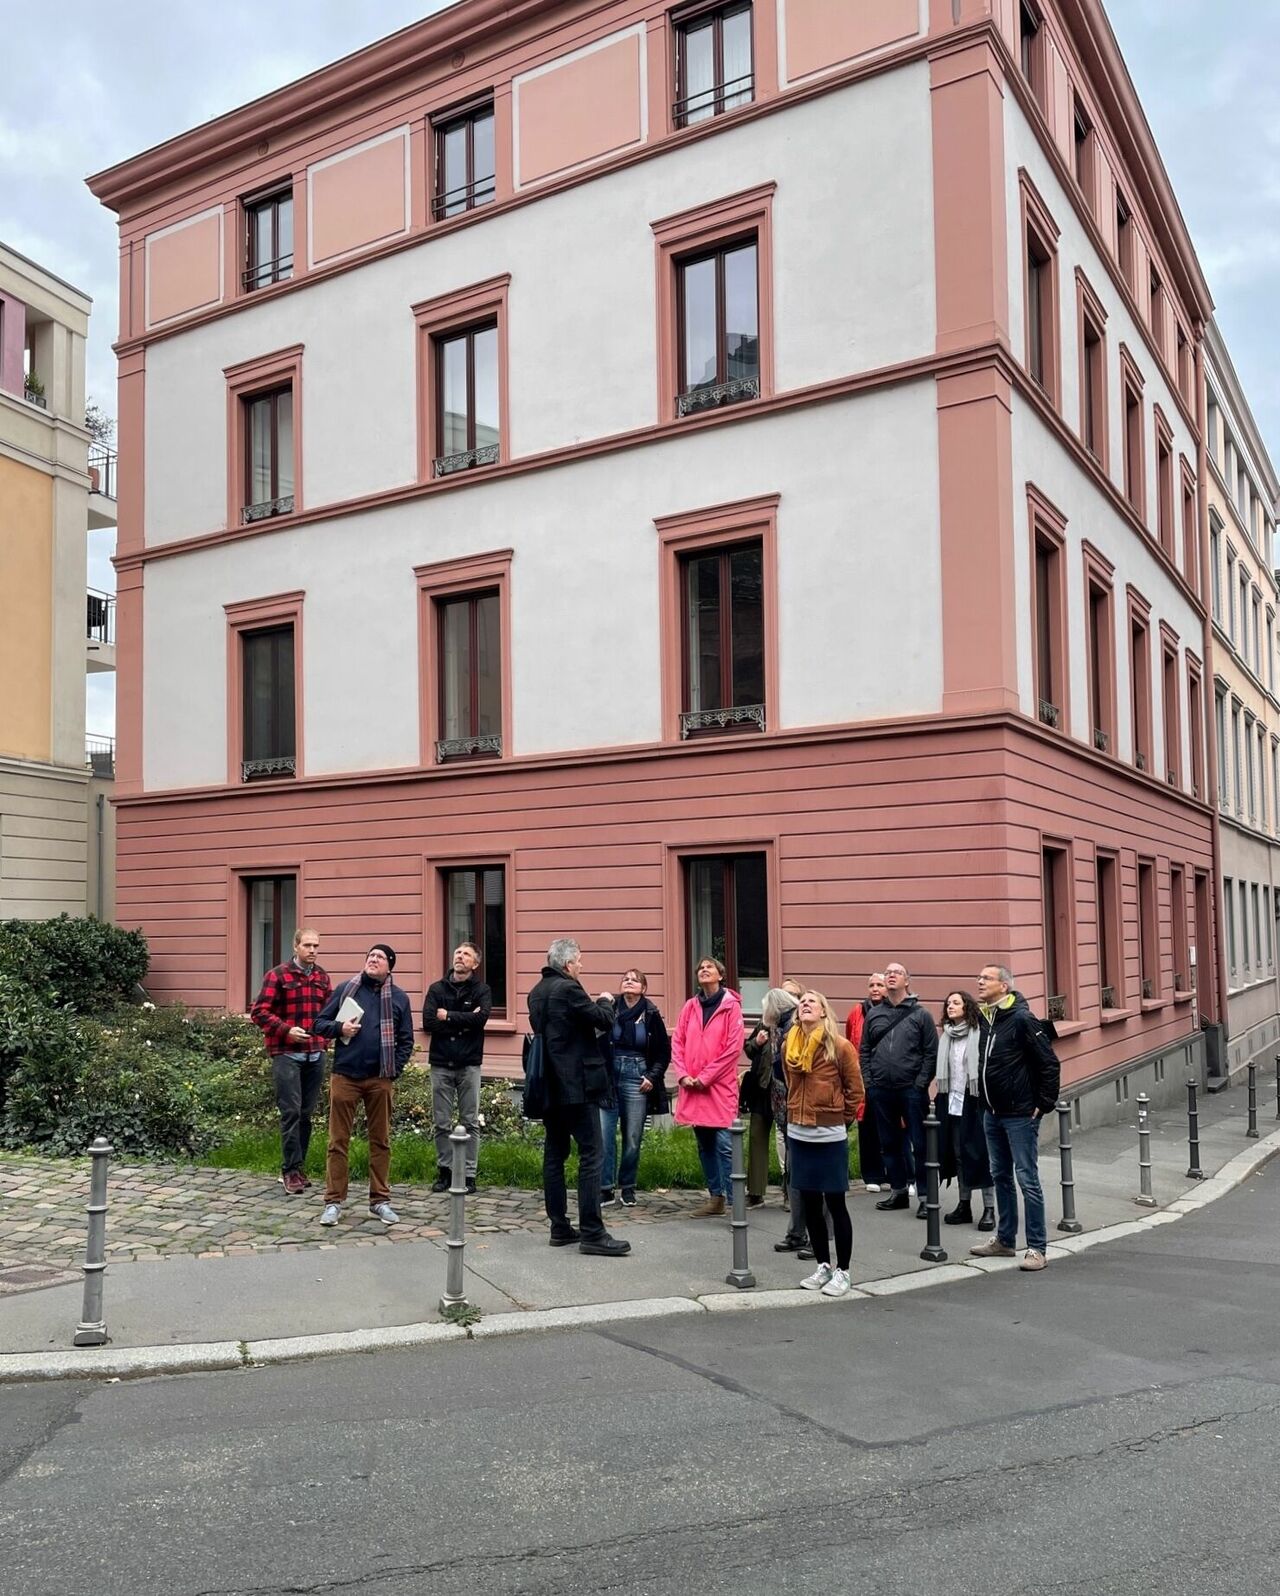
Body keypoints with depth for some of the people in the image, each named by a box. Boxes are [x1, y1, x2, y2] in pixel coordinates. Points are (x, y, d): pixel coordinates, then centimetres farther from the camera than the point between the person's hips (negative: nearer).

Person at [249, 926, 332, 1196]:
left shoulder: (322, 978, 12)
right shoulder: (277, 976, -4)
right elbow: (259, 1012, -7)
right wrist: (286, 1030, -16)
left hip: (316, 1055, 5)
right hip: (286, 1054, -5)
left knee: (306, 1113, 9)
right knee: (291, 1112, -8)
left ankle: (296, 1166, 19)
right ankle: (291, 1171, 0)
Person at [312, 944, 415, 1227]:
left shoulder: (399, 998, 5)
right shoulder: (346, 989, 5)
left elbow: (406, 1040, 7)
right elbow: (320, 1023, 8)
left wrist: (395, 1071, -3)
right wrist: (339, 1028, -12)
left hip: (380, 1079, 0)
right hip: (344, 1076, 0)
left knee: (381, 1140, 8)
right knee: (338, 1140, 3)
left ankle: (380, 1200, 17)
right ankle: (334, 1201, 11)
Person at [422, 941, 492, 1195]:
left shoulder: (481, 991, 2)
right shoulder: (436, 989, 6)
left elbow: (480, 1019, -16)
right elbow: (428, 1022, -8)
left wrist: (448, 1017, -10)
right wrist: (464, 1021, -12)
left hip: (469, 1064, -1)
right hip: (441, 1064, 1)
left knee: (470, 1123, 3)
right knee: (441, 1123, 6)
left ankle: (469, 1174, 9)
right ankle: (445, 1171, 16)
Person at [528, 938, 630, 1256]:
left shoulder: (537, 992, 12)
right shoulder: (569, 989, -15)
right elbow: (604, 1022, -13)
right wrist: (606, 1001, 9)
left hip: (549, 1087, 9)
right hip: (577, 1086, -9)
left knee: (554, 1155, 10)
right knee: (590, 1155, -6)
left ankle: (559, 1228, 15)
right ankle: (592, 1233, -7)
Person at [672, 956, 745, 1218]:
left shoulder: (731, 1006, -4)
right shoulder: (690, 1007, 11)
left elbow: (733, 1048, -10)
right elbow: (677, 1043, 10)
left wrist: (705, 1077, -11)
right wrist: (683, 1075, -5)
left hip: (720, 1086, -5)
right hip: (692, 1088, 5)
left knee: (722, 1144, -8)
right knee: (704, 1144, 11)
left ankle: (730, 1200, -2)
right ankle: (715, 1196, 21)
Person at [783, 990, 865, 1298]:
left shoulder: (839, 1046, -10)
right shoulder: (789, 1047, 5)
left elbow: (855, 1090, -4)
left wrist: (840, 1121, 1)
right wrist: (797, 1115, 10)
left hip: (830, 1136, -5)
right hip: (798, 1134, 5)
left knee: (835, 1204, 2)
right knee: (810, 1204, 12)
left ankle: (842, 1272, 12)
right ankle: (823, 1266, 25)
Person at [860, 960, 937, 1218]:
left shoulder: (921, 1014, 0)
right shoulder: (873, 1014, 10)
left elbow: (931, 1052, -4)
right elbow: (864, 1051, 12)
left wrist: (921, 1083, -11)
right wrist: (868, 1082, 2)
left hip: (912, 1090, -4)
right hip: (881, 1090, 4)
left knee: (920, 1144, -2)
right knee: (890, 1143, 12)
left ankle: (925, 1196, 4)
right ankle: (898, 1191, 24)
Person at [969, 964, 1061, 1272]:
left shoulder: (1021, 1019, -16)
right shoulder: (984, 1018, 7)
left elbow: (1050, 1063, -15)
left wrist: (1044, 1104, -13)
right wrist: (985, 1100, 15)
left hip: (1020, 1114, -8)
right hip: (992, 1113, 8)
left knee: (1027, 1180, -2)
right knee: (1001, 1177, 16)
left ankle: (1036, 1248, 5)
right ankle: (1004, 1240, 27)